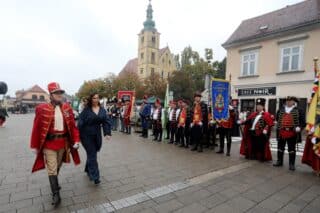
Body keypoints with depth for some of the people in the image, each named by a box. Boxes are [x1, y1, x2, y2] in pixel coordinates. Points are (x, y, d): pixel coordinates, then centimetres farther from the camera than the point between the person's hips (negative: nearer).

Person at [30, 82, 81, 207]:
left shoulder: (67, 108, 0)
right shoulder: (42, 109, -10)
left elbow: (72, 125, 1)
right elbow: (37, 128, -6)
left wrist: (76, 140, -5)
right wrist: (35, 146, -3)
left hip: (63, 143, 4)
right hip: (49, 144, -3)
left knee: (58, 166, 21)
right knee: (52, 169, 2)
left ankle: (54, 184, 46)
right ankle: (56, 194, 15)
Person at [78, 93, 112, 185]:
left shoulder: (102, 110, 3)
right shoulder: (86, 110, -8)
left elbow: (106, 121, -1)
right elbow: (81, 122, -9)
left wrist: (107, 133, -12)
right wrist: (79, 135, -11)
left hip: (97, 135, 4)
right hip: (87, 135, -4)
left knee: (92, 154, 18)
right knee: (92, 155, -3)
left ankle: (88, 170, 41)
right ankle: (95, 177, 2)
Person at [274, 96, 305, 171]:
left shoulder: (298, 111, 0)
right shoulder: (281, 110, 9)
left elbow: (303, 121, -1)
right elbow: (277, 118, 21)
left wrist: (300, 127, -16)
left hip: (292, 133, -3)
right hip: (281, 132, 3)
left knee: (291, 149, 4)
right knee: (280, 148, 12)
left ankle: (291, 164, 13)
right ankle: (279, 161, 24)